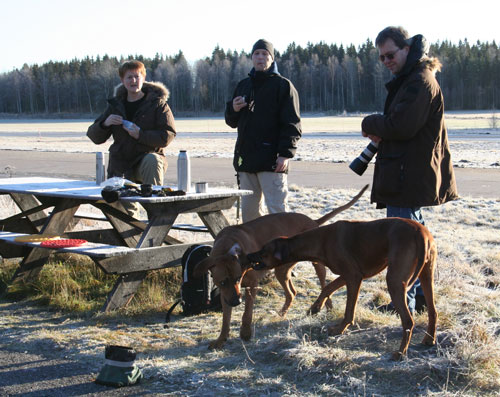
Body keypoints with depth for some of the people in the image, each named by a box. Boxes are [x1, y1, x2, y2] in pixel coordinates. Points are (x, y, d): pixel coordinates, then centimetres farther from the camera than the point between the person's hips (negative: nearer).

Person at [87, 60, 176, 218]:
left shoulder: (157, 103, -1)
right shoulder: (116, 104, 10)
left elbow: (168, 135, -11)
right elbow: (95, 137, 10)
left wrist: (141, 135, -23)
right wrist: (105, 123, -12)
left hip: (147, 156, -3)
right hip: (120, 166, 3)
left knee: (152, 161, -39)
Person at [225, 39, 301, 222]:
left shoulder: (283, 85, 0)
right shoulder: (243, 85, 18)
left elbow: (292, 123, -7)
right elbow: (232, 122, 22)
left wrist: (285, 153, -17)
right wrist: (233, 109, -1)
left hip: (271, 160, -6)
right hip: (246, 158, 6)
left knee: (277, 209, -8)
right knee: (249, 209, 10)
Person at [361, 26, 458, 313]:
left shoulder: (421, 81, -17)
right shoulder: (409, 80, 17)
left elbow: (401, 126, -25)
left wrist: (370, 124, -7)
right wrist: (380, 131, -2)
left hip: (411, 176, -11)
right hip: (411, 174, 11)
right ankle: (420, 296, 28)